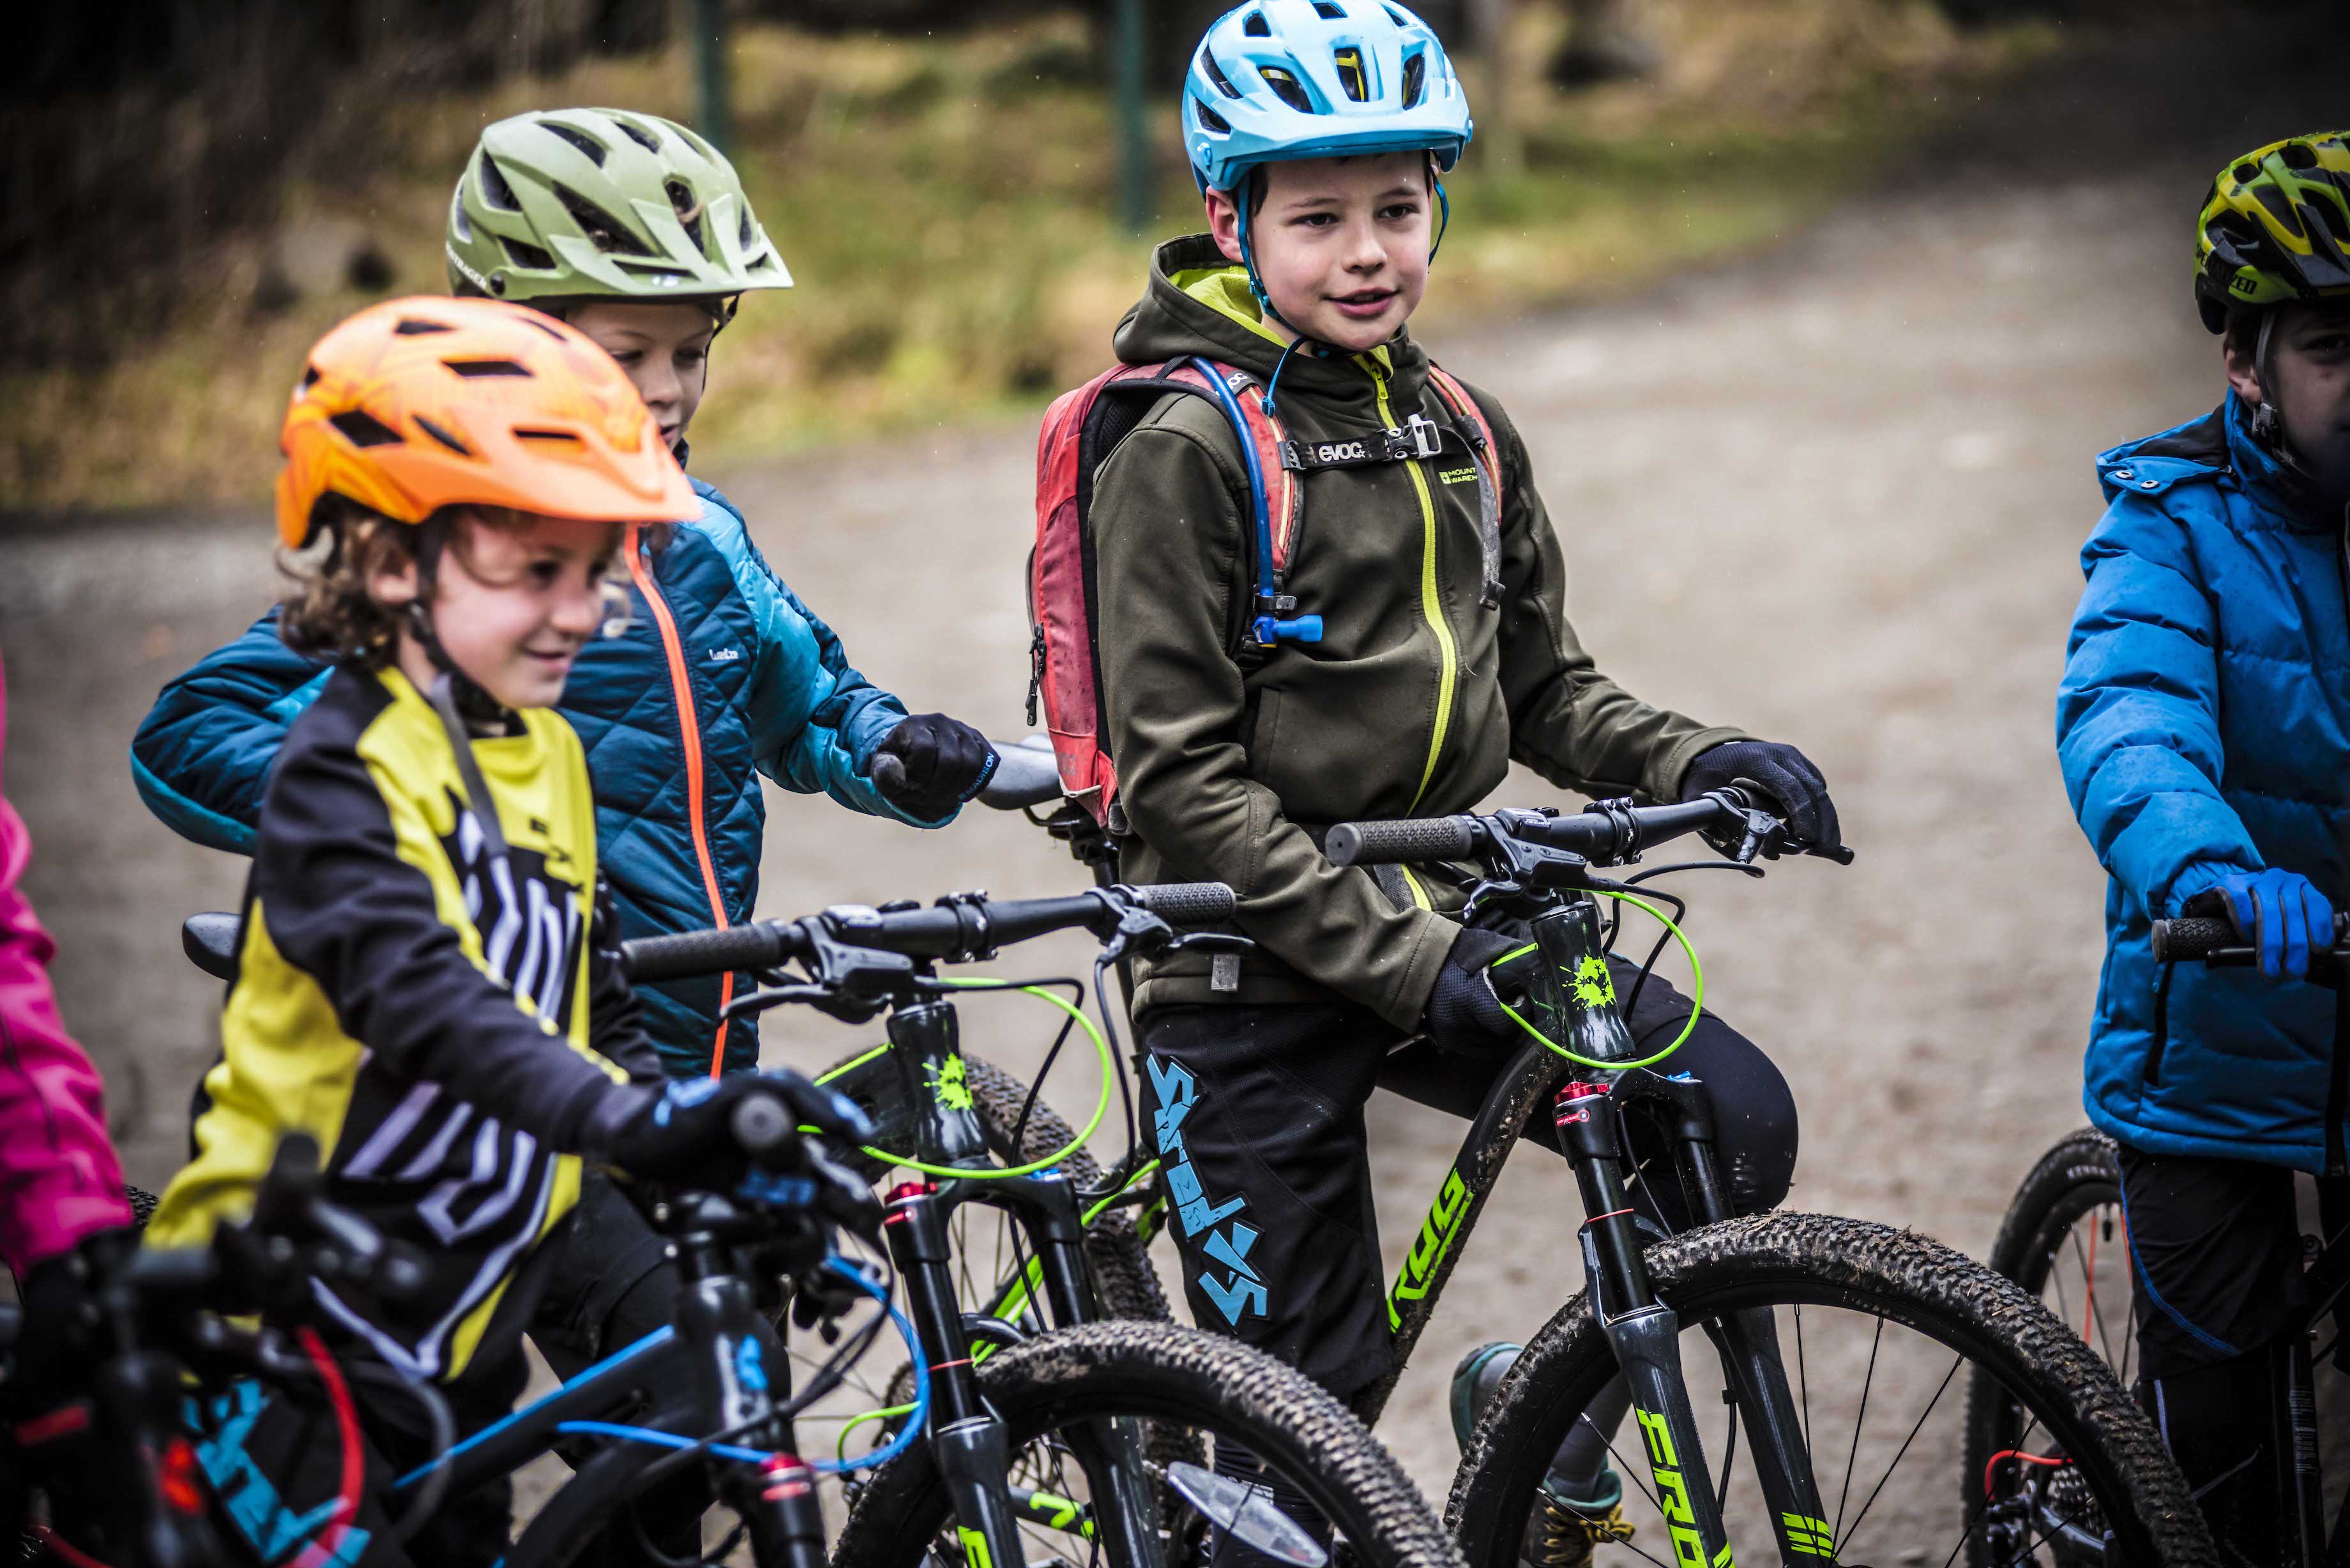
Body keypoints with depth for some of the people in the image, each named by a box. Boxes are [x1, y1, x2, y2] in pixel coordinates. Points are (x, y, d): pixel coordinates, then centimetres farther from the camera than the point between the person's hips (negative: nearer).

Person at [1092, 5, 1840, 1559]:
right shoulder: (1185, 450, -11)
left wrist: (1697, 761, -6)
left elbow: (1543, 689, 15)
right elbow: (1183, 779, -16)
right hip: (1255, 974, -5)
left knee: (1733, 1120, -14)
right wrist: (1399, 956, -22)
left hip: (1445, 923, 5)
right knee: (1310, 1393, -2)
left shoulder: (1466, 435, 9)